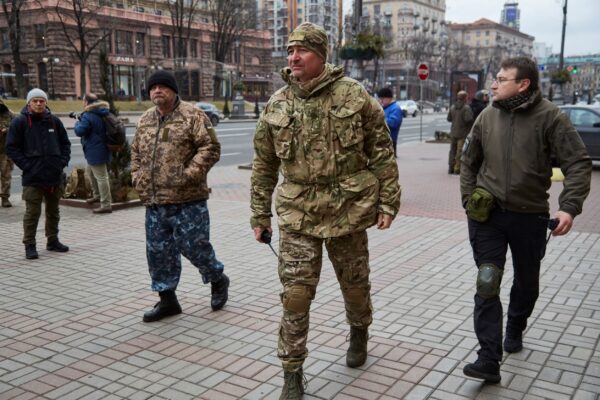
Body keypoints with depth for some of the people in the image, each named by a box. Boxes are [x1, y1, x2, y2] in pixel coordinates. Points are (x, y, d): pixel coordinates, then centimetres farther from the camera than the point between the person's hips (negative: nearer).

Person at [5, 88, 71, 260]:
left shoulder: (54, 121, 7)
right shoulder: (20, 122, -4)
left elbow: (65, 144, 15)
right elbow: (11, 148, -4)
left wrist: (63, 161, 1)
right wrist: (26, 165, -12)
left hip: (55, 175, 4)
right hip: (33, 177, -4)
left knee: (53, 211, 15)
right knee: (32, 212, -1)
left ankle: (53, 241, 27)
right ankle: (29, 246, 8)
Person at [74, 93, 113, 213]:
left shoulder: (88, 116, -18)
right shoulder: (101, 114, 11)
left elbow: (79, 131, -18)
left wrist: (77, 123, 2)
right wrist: (81, 120, 18)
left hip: (96, 152, -10)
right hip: (100, 150, 10)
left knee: (101, 177, -7)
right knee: (89, 171, 27)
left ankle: (106, 205, -5)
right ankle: (97, 195, 36)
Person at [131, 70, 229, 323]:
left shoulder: (192, 115, -6)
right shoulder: (145, 120, 14)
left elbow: (210, 148, -12)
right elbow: (136, 152, 24)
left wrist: (189, 174, -18)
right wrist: (137, 178, 10)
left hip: (187, 200, -6)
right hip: (154, 201, 7)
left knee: (194, 245, -3)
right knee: (158, 250, 10)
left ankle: (218, 279, 26)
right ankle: (167, 299, 24)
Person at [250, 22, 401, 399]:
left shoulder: (355, 95, -5)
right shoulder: (277, 105, 1)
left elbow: (382, 152, -2)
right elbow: (264, 166, 7)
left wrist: (389, 202, -5)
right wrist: (260, 216, 7)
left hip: (348, 211, -1)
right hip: (297, 216, 1)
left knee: (355, 284, 16)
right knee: (296, 294, -2)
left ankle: (359, 333, 48)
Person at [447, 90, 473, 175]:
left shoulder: (452, 107, 7)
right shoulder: (466, 108, -14)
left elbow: (449, 119, 10)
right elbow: (468, 119, -24)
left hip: (453, 132, 6)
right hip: (462, 133, -6)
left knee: (452, 150, 12)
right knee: (460, 151, -1)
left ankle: (451, 168, 15)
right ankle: (457, 168, -1)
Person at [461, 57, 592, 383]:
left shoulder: (549, 116, -10)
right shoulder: (487, 116, 0)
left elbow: (578, 163, -11)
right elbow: (468, 161, 11)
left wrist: (569, 207, -22)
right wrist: (469, 200, 4)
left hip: (530, 216, -1)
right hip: (488, 215, 1)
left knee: (526, 282, 18)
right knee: (487, 284, -6)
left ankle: (515, 332, 45)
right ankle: (488, 360, -3)